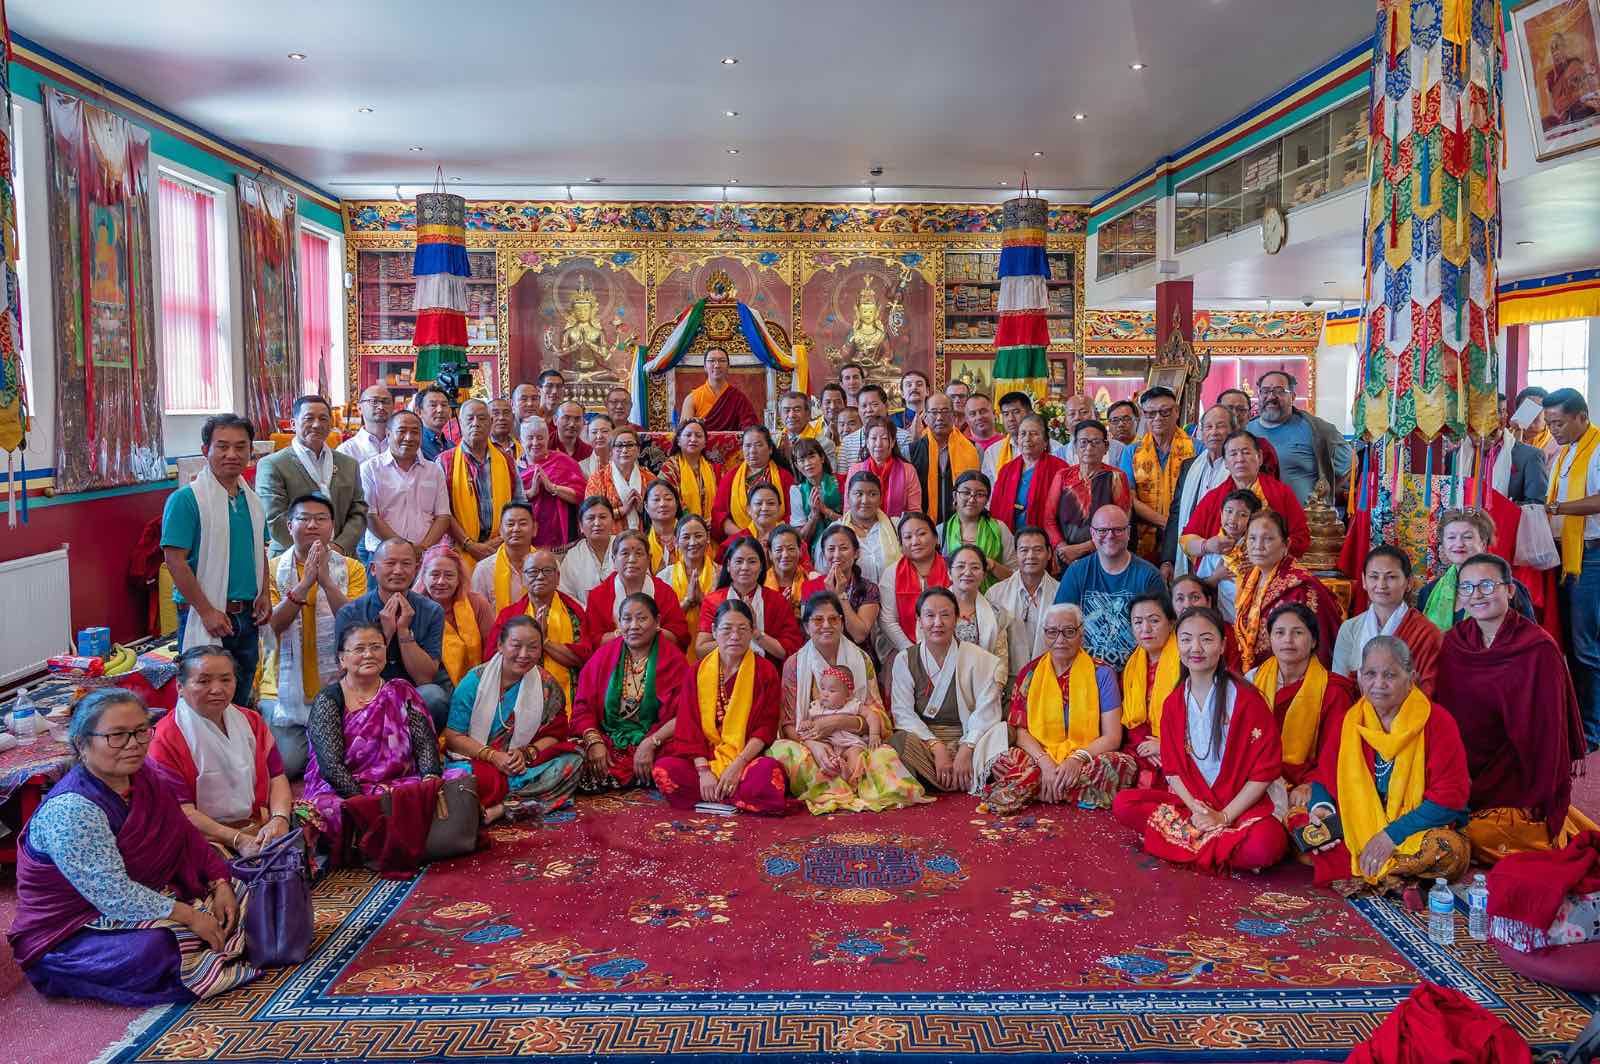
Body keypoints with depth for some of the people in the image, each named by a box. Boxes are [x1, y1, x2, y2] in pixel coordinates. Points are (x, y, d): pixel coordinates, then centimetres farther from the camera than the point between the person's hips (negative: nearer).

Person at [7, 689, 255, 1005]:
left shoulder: (147, 778, -2)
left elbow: (187, 838, 5)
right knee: (152, 950, -33)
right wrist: (189, 916, -26)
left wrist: (220, 884, -8)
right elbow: (114, 895, -29)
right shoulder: (70, 810, -27)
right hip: (68, 935, -8)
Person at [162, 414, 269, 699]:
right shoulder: (185, 499, -11)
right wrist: (207, 612, -17)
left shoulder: (252, 500, 11)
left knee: (241, 701, 16)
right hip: (204, 617, -7)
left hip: (246, 616, 7)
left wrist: (264, 595, 6)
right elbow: (175, 560, -15)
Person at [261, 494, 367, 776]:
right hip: (284, 687, 0)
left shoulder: (352, 570, 3)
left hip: (334, 686, 0)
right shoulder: (272, 570, 2)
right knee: (286, 764, -13)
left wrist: (326, 581, -24)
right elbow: (274, 623, -13)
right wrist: (304, 584, -25)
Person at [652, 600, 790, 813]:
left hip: (748, 757, -2)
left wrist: (737, 765, -17)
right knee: (663, 770, -26)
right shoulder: (699, 671, 7)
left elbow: (766, 727, -4)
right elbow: (689, 727, 1)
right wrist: (703, 770, -15)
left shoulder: (765, 672, 2)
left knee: (768, 773, -36)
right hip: (704, 757, 2)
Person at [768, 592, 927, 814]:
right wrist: (812, 744, -21)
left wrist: (838, 721, -14)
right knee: (783, 750, -32)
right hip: (811, 747, 0)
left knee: (884, 753, -30)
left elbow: (879, 719, 2)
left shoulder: (861, 660, 7)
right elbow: (788, 724, 0)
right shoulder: (794, 664, 5)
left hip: (854, 743, 0)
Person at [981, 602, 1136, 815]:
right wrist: (1045, 762, -16)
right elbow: (1020, 730, 3)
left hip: (1087, 760, 0)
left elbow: (1112, 737, -1)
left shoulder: (1101, 674, 5)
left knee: (1122, 764, -33)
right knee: (1003, 764, -31)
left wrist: (1079, 758, -19)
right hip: (1039, 756, 0)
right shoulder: (1029, 673, 11)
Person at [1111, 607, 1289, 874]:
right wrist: (1195, 806, -13)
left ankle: (1191, 843, -12)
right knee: (1123, 804, -18)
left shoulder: (1246, 699, -9)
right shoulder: (1173, 703, 5)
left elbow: (1265, 769, -10)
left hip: (1240, 803, -4)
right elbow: (1172, 767, 7)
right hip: (1190, 799, 4)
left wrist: (1224, 816, -14)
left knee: (1266, 844, -37)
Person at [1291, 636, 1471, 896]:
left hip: (1417, 831, -2)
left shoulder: (1438, 722, -9)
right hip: (1356, 830, 3)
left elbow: (1451, 796, -14)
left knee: (1451, 850, -35)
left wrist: (1392, 834, -21)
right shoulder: (1348, 722, 3)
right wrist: (1321, 807, -19)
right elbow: (1325, 779, 6)